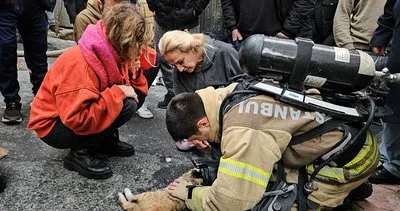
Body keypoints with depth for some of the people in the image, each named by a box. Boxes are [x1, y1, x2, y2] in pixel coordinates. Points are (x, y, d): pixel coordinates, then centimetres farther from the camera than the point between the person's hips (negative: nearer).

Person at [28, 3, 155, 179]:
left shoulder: (114, 54, -4)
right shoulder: (80, 64, -31)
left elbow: (139, 91, 6)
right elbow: (78, 119, -36)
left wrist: (133, 70, -13)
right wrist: (118, 93, -31)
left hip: (79, 115, 8)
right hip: (53, 126, -8)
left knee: (136, 97, -4)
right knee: (126, 105, -27)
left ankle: (105, 140, 7)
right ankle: (80, 153, -12)